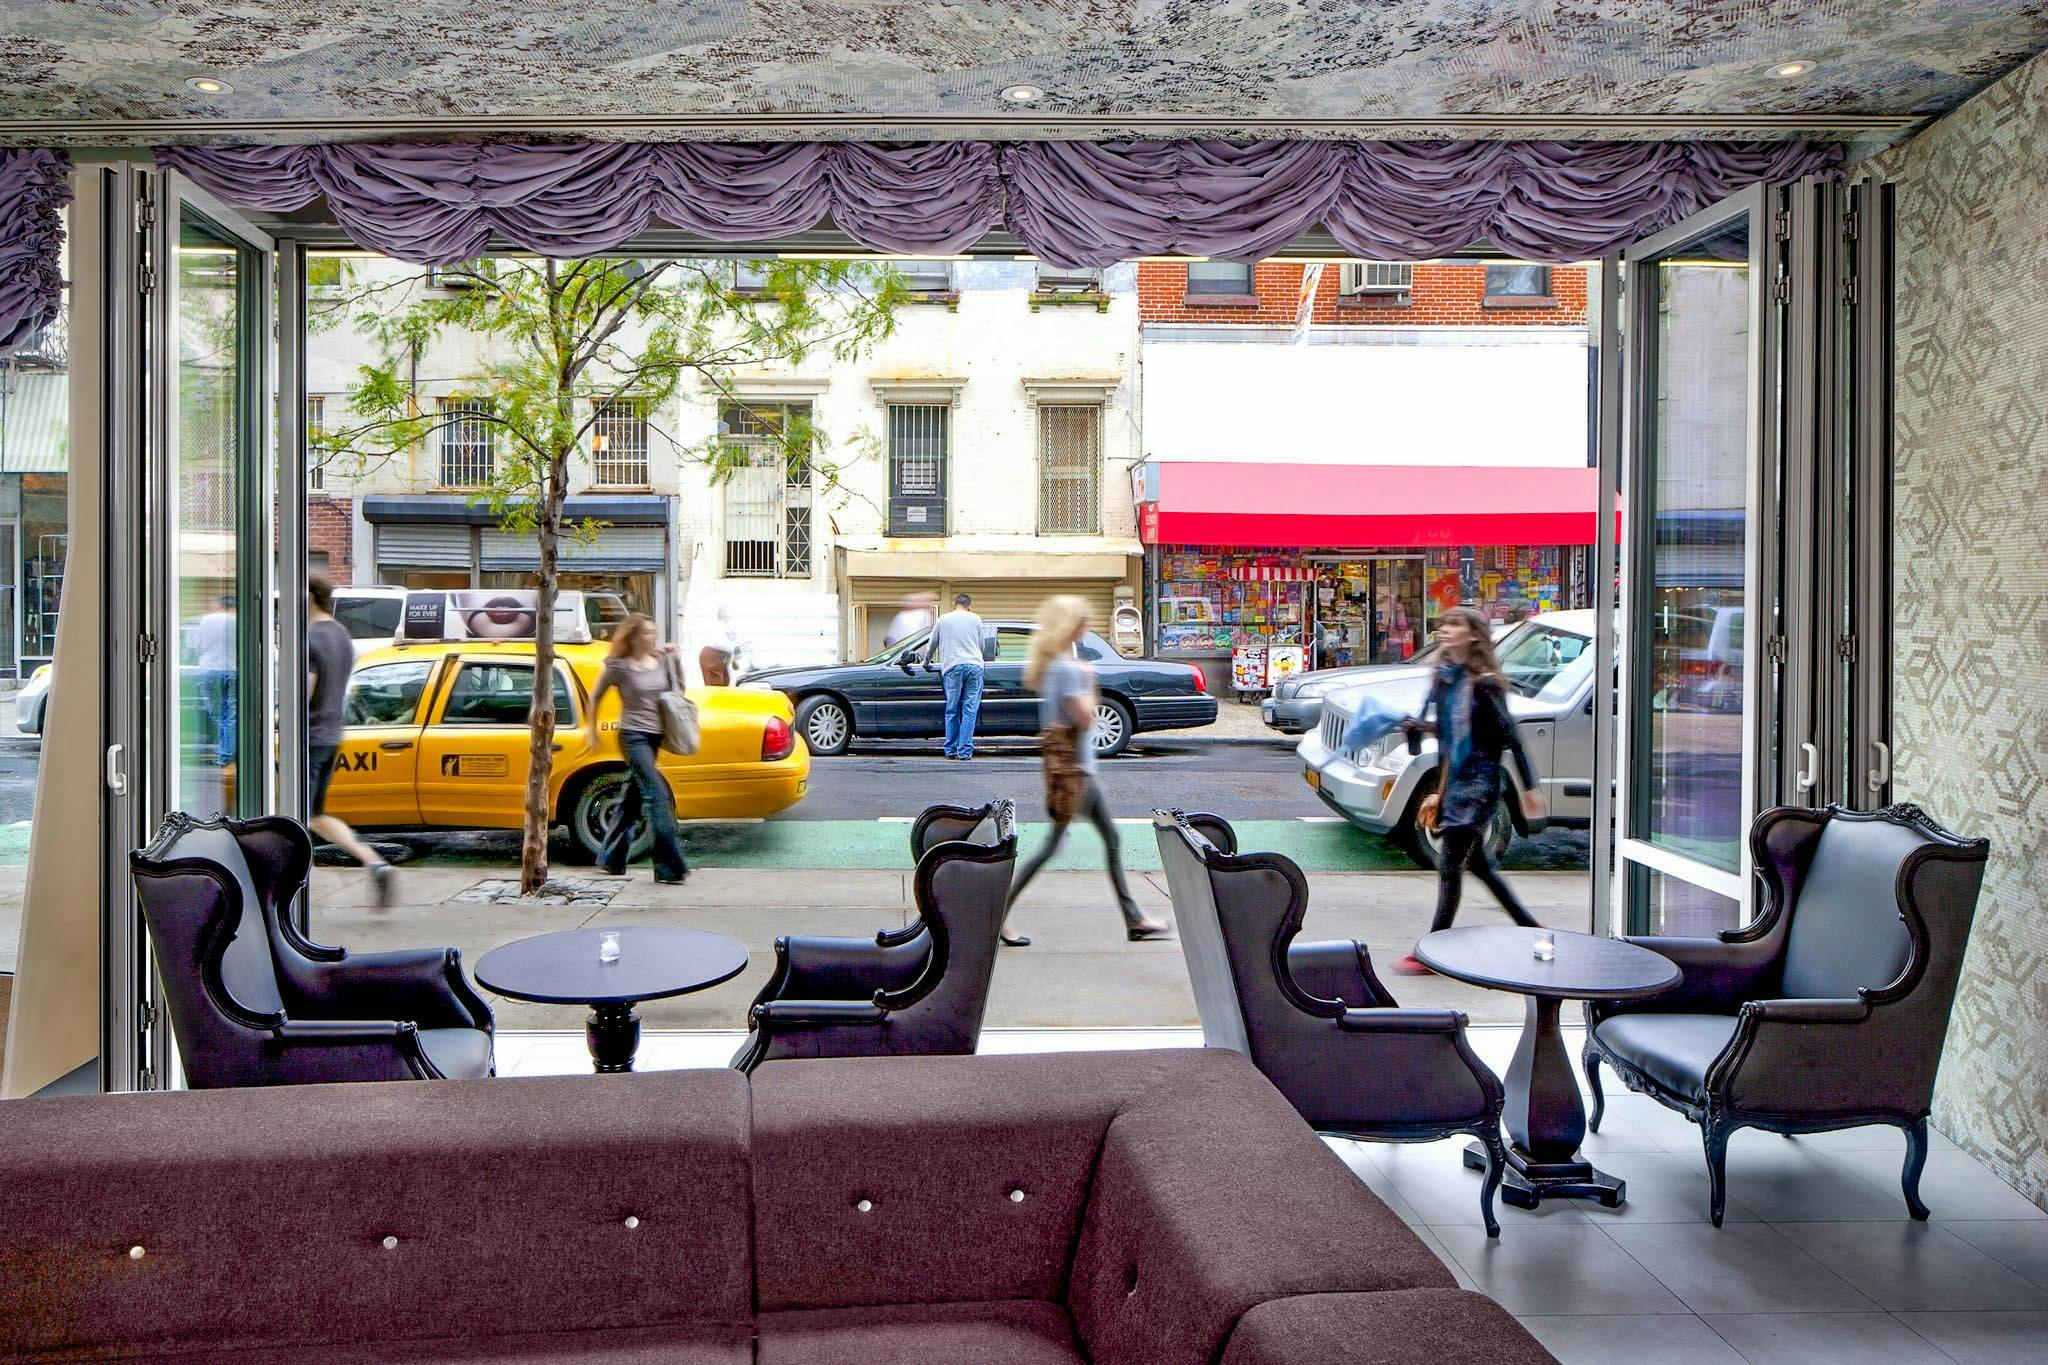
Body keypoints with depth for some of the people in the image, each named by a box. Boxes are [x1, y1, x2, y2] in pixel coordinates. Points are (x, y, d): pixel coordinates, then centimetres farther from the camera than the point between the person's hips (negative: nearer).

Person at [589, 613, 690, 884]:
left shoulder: (661, 660, 6)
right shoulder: (619, 666, -7)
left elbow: (677, 686, 19)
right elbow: (595, 697, 6)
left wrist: (674, 658, 5)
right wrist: (592, 729, 10)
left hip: (654, 736, 6)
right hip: (633, 736, -6)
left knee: (634, 797, 14)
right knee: (658, 796, -15)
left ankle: (612, 858, 28)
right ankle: (669, 867, -17)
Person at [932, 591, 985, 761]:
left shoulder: (943, 620, 12)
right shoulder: (975, 619, 13)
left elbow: (933, 643, 23)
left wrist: (927, 660, 41)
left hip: (952, 667, 0)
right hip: (974, 665, 0)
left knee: (952, 711, 7)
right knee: (970, 710, 1)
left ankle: (951, 750, 9)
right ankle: (965, 750, -3)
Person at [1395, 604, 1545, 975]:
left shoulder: (1483, 684, -16)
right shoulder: (1445, 679, 7)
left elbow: (1511, 738, -14)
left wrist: (1530, 788, -13)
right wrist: (1417, 725, 5)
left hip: (1477, 787, -9)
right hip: (1453, 784, 9)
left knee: (1450, 867, -3)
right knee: (1476, 863, 18)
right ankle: (1530, 928, 33)